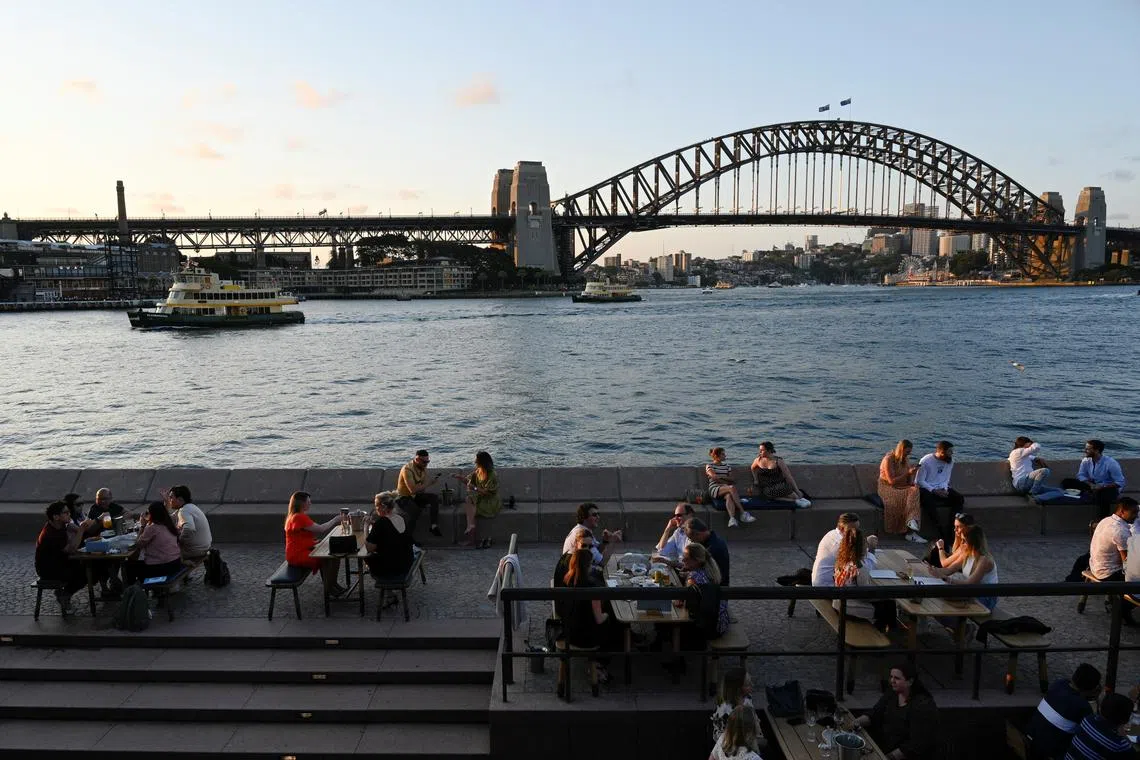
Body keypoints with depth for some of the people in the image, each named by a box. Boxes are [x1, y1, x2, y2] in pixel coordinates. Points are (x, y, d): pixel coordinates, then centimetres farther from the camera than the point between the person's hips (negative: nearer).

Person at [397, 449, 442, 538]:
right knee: (415, 510, -35)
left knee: (434, 497, -16)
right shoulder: (407, 469, -24)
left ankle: (434, 526, -21)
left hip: (416, 496, 7)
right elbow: (413, 490, -32)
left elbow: (423, 488, 5)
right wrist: (429, 483, -28)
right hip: (404, 497, -7)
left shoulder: (423, 468, 1)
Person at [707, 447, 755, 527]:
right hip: (714, 489, -4)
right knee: (732, 487, -36)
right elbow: (714, 477, -10)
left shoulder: (726, 465, 24)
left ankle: (732, 519, -60)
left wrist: (720, 477, 0)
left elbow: (733, 480, 14)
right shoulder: (709, 466, 9)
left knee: (729, 496, -37)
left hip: (726, 489, 4)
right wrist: (727, 482, -7)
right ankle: (742, 513, -41)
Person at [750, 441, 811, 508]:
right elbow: (753, 468, 22)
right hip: (765, 489, 2)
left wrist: (797, 491, -13)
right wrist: (755, 481, 12)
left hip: (779, 485, -1)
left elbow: (788, 476, -10)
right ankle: (796, 499, -19)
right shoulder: (758, 460, -1)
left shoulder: (778, 461, -9)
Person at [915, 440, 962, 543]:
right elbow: (919, 481, -13)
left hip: (941, 489, 6)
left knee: (959, 499, -18)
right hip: (926, 489, -6)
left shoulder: (950, 461, 3)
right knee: (928, 502, -36)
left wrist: (944, 488, -10)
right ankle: (941, 532, -29)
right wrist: (934, 491, -21)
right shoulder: (926, 461, -15)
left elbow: (946, 478, 11)